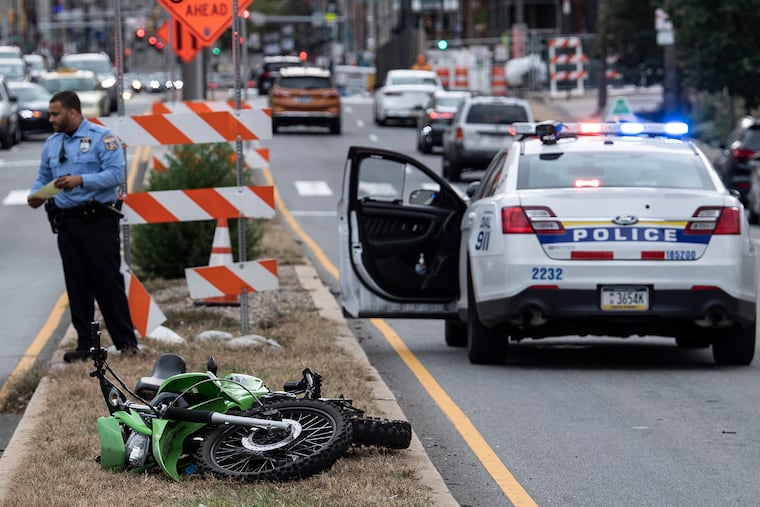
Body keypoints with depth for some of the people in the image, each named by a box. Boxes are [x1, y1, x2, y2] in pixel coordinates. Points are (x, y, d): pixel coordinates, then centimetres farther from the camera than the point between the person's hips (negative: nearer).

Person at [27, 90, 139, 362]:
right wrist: (35, 194, -4)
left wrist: (81, 180, -24)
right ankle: (84, 345, 14)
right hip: (66, 223, 6)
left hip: (98, 220, -6)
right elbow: (43, 178, 17)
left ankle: (126, 342, 0)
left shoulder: (101, 137, -6)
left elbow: (116, 174, -15)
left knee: (108, 282, -5)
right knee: (77, 286, 8)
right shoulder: (51, 143, 13)